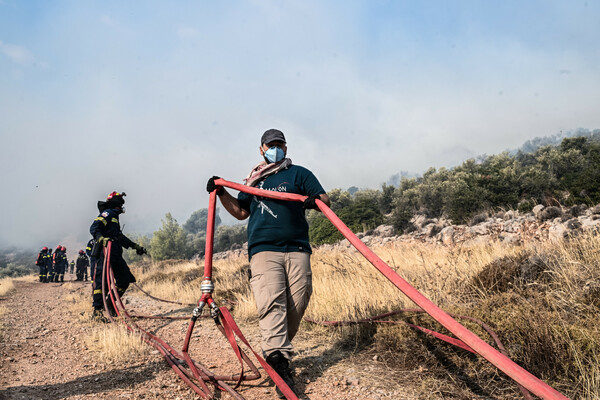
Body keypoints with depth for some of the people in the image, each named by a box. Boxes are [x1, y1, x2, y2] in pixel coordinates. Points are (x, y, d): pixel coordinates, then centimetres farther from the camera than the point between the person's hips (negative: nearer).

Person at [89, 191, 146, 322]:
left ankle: (109, 304, 21)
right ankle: (97, 311, -9)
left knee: (125, 280, 10)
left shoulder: (114, 217, 27)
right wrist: (101, 239, -36)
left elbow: (120, 237, 35)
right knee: (101, 281, -11)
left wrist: (136, 246, 37)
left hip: (116, 255, 10)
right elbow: (94, 228, -17)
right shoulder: (107, 213, -3)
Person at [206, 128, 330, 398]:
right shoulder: (252, 180, 23)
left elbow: (325, 200, 5)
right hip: (263, 250, 0)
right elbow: (241, 212, 29)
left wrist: (314, 201, -18)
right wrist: (221, 194, 16)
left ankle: (278, 350, 20)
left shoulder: (299, 173, 15)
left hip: (297, 250, 0)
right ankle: (280, 364, -24)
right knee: (271, 303, -17)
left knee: (296, 306, -2)